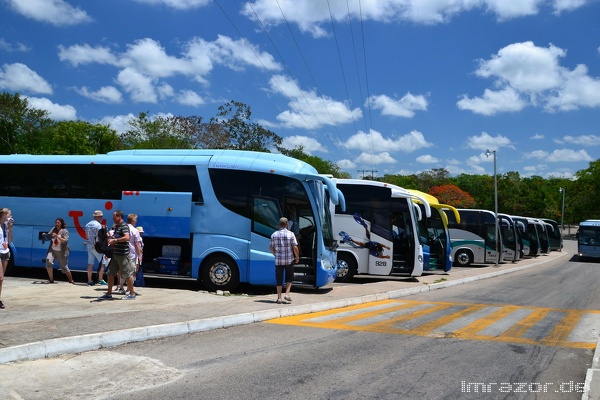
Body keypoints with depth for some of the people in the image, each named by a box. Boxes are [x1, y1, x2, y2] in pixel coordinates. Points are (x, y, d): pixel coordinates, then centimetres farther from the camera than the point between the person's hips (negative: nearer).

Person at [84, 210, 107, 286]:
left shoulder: (87, 225, 11)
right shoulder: (98, 225, -13)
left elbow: (87, 236, 15)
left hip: (89, 245, 7)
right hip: (96, 246, -7)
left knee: (90, 263, 8)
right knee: (102, 263, 0)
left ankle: (90, 280, 8)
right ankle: (100, 279, -4)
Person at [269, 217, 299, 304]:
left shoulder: (274, 234, 3)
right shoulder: (290, 234, -6)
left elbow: (271, 247, 5)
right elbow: (295, 247, -10)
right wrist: (297, 257, 3)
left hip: (278, 260, 2)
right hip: (289, 260, -2)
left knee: (279, 279, 8)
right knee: (289, 277, 15)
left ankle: (279, 298, 8)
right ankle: (287, 294, 3)